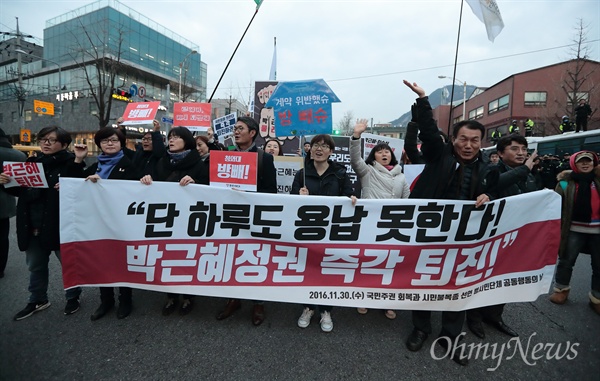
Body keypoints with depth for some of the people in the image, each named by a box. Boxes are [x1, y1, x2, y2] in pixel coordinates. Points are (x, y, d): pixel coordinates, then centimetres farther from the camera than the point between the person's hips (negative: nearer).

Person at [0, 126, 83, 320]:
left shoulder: (71, 164, -10)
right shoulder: (32, 162, 8)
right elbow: (19, 191, 15)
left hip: (60, 226, -6)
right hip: (33, 226, 6)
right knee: (35, 266, 20)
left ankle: (73, 297, 31)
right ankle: (37, 300, 39)